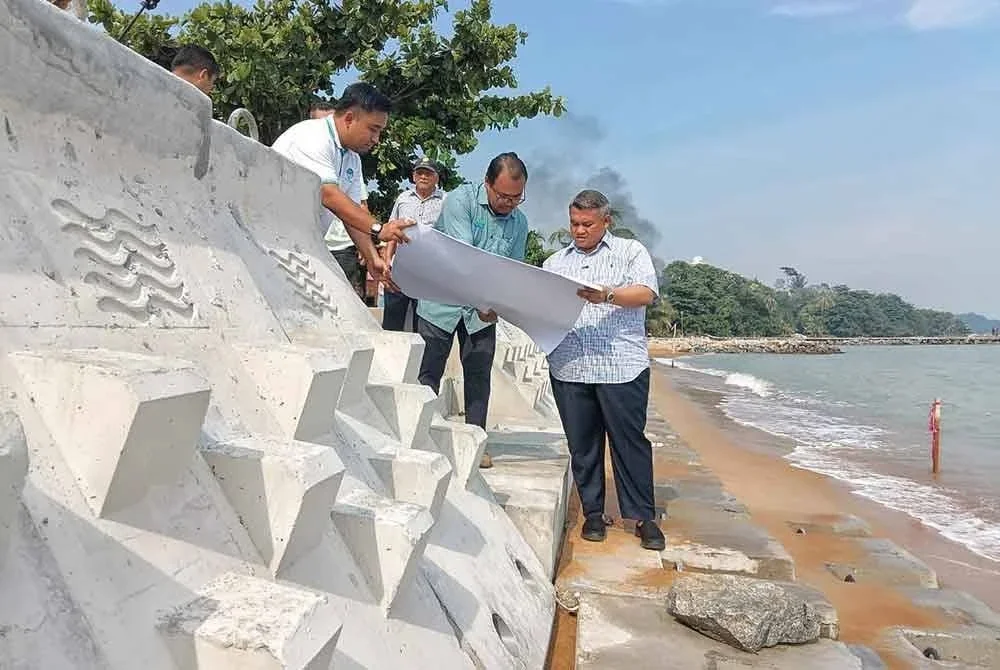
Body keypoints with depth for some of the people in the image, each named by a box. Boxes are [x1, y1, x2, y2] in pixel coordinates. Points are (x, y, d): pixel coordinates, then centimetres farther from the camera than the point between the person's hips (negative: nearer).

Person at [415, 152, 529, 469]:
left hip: (485, 310, 4)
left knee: (479, 376, 6)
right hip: (442, 301, -4)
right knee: (429, 373, 3)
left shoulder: (519, 222, 0)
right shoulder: (461, 199, -15)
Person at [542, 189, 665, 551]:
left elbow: (647, 292, -6)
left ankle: (643, 517, 13)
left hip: (622, 367, -3)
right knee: (582, 444, 7)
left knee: (629, 440, 0)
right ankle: (593, 513, 20)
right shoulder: (555, 262, 20)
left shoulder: (631, 251, 10)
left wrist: (608, 295, -22)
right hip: (568, 368, 3)